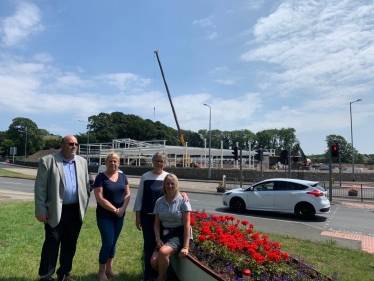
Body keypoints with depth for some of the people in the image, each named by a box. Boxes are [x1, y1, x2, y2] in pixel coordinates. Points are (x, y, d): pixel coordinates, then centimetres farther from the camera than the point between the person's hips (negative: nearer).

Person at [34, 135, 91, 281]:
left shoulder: (82, 162, 6)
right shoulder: (48, 161, -7)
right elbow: (40, 188, -8)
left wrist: (84, 205, 8)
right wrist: (41, 211, -10)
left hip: (76, 211, 4)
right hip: (56, 211, -4)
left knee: (70, 244, 15)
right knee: (52, 244, 6)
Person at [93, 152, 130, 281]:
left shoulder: (123, 176, 4)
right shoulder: (101, 177, -10)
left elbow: (127, 194, 4)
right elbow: (100, 198, -16)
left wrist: (122, 209, -12)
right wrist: (115, 210, -16)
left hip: (120, 216, 5)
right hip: (105, 216, -5)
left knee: (113, 242, 13)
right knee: (107, 243, -4)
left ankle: (109, 269, 28)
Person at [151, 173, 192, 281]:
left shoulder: (182, 201, -9)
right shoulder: (159, 202, 3)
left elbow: (186, 225, -12)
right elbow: (156, 224, 7)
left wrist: (185, 247, -17)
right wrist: (158, 239, -9)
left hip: (178, 234, -4)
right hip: (164, 234, 4)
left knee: (163, 252, -30)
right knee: (154, 261, -16)